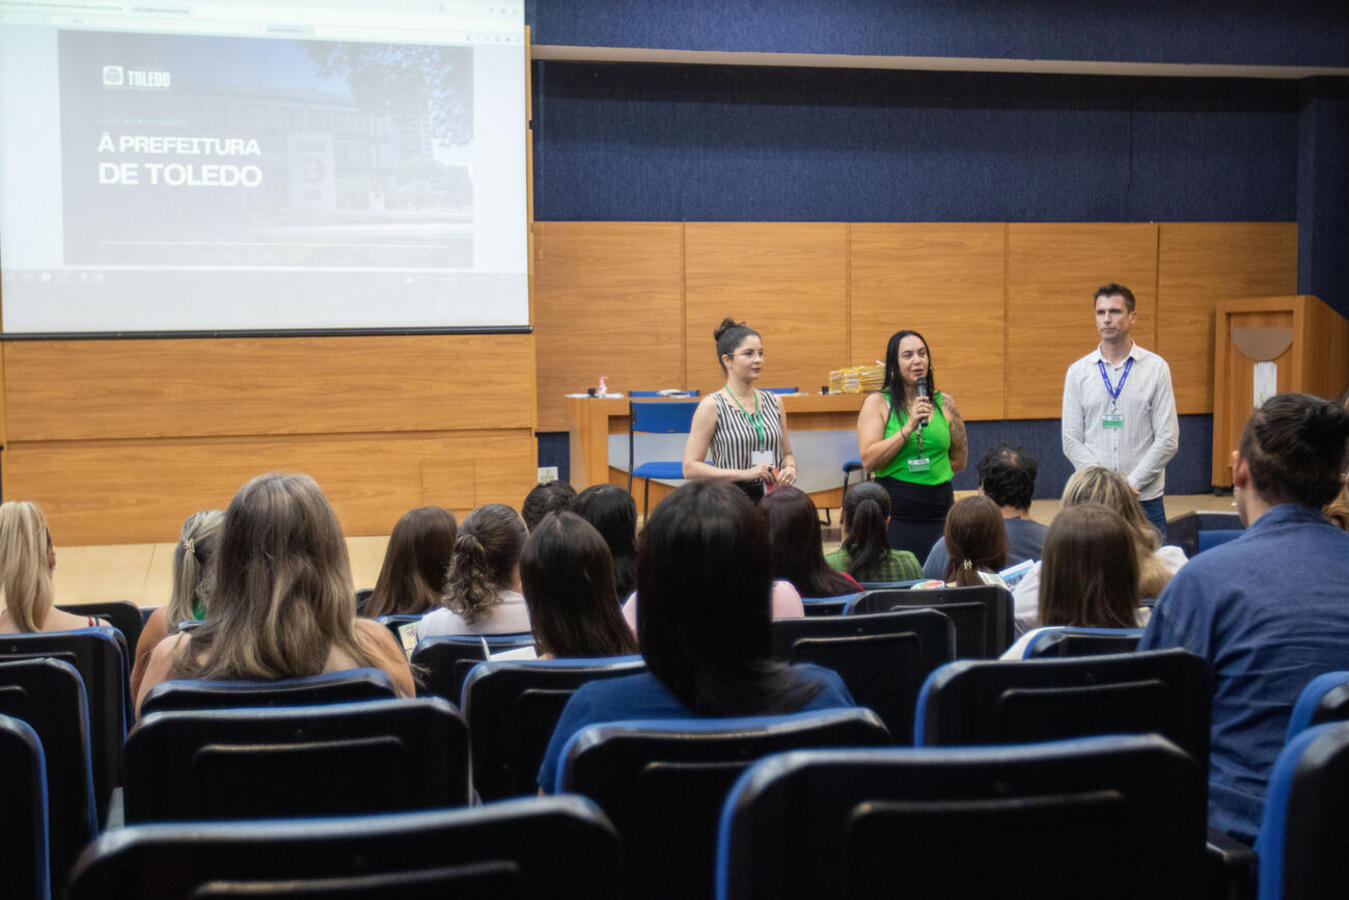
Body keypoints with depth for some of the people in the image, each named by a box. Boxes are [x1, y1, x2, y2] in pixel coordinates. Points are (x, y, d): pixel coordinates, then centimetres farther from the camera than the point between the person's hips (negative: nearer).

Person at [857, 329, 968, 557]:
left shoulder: (945, 403, 9)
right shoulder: (877, 402, 0)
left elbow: (959, 461, 18)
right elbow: (869, 461, -12)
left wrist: (929, 471, 8)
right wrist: (908, 428, -15)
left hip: (939, 511, 3)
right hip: (895, 514, -3)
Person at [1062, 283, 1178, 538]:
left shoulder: (1156, 368, 4)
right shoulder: (1078, 372, 7)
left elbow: (1168, 439, 0)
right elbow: (1071, 441, 4)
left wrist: (1131, 483, -9)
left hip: (1145, 499, -1)